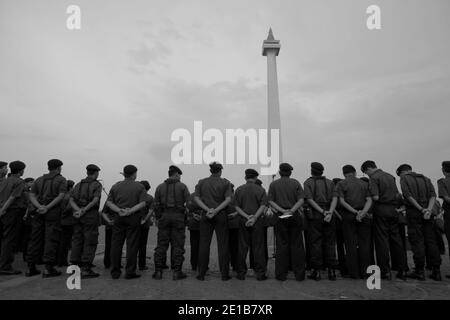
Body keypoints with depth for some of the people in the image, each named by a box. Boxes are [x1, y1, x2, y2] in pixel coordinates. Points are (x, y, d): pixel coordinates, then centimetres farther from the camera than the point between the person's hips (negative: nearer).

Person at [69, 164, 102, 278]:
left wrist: (78, 210, -7)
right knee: (90, 242, -1)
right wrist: (84, 210, -13)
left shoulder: (78, 184, 15)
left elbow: (71, 200, 5)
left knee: (77, 240, 11)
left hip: (78, 216, 6)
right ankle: (86, 269, -1)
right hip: (91, 215, -6)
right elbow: (95, 200, -16)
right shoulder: (97, 184, -1)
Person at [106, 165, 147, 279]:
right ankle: (130, 272, 4)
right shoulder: (140, 187, -1)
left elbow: (108, 202, 2)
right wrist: (130, 211, -13)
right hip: (133, 218, -3)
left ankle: (115, 272, 14)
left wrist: (119, 210, -8)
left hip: (118, 217, 3)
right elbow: (142, 203, -11)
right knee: (132, 244, 1)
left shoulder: (116, 186, 9)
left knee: (116, 244, 9)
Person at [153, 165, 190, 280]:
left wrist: (158, 218, 13)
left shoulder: (160, 187, 9)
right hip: (178, 216, -3)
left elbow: (156, 205, 7)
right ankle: (177, 272, 4)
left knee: (161, 244, 7)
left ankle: (158, 271, 9)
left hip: (164, 216, 3)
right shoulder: (182, 186, 0)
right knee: (178, 245, 2)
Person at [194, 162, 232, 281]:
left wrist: (208, 209, -10)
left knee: (204, 244, 6)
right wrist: (216, 210, -14)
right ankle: (224, 274, 8)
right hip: (221, 215, -1)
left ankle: (201, 274, 10)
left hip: (206, 215, 2)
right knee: (223, 244, 5)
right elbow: (228, 199, -9)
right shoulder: (225, 182, 2)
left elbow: (197, 198, -2)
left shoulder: (201, 182, 7)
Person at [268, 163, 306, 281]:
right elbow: (301, 200, -7)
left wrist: (282, 210, -10)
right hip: (295, 216, 0)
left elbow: (271, 201, -5)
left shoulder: (274, 184, 3)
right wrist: (292, 210, -13)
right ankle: (299, 274, 12)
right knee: (297, 245, 7)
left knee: (282, 245, 5)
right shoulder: (296, 183, 3)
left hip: (281, 217, 0)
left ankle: (281, 274, 9)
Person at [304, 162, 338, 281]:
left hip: (315, 215, -3)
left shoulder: (308, 182, 2)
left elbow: (310, 199, -10)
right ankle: (332, 271, 11)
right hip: (329, 215, 3)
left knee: (315, 243, 1)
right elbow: (335, 198, -2)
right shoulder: (330, 182, 11)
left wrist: (322, 212, -12)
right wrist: (330, 212, -12)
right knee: (330, 242, 8)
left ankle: (316, 271, 4)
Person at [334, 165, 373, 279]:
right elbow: (369, 200, -2)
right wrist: (362, 212, -12)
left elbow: (342, 201, -9)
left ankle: (354, 273, 7)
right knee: (364, 244, 7)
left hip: (348, 216, -2)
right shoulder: (364, 183, 10)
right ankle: (365, 273, 10)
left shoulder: (341, 184, 2)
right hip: (364, 217, 2)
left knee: (351, 245, 3)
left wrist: (356, 212, -11)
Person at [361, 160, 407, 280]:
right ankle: (402, 270, 15)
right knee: (396, 239, 11)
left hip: (381, 210, -7)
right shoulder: (390, 176, 15)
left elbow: (375, 197, -18)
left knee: (382, 240, -1)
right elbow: (398, 194, 16)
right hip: (393, 210, 7)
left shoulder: (374, 178, -9)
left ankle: (385, 271, 3)